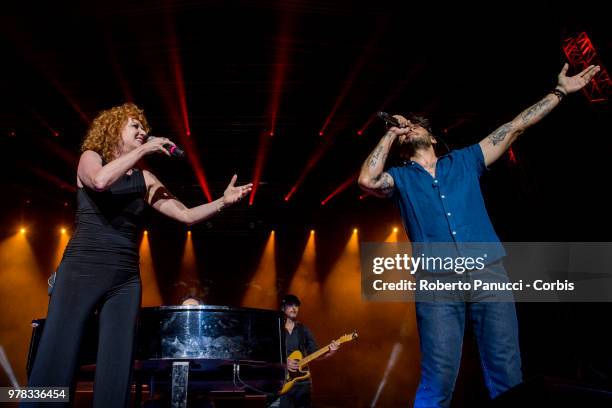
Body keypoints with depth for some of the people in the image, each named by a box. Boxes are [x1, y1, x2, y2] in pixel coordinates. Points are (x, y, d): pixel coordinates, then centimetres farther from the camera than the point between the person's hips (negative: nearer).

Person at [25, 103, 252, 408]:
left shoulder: (146, 180, 15)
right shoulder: (91, 157, 7)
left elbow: (186, 215, 8)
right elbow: (100, 181, -19)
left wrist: (223, 201, -7)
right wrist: (143, 149, -11)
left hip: (125, 280, 4)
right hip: (82, 271, -3)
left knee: (117, 370, -1)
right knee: (56, 362, -10)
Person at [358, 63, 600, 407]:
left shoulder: (464, 160, 20)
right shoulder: (400, 178, 14)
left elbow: (515, 128, 22)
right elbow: (367, 180, -7)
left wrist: (561, 91, 23)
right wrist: (390, 134, 5)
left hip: (489, 273, 2)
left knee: (508, 375, 1)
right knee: (439, 379, -9)